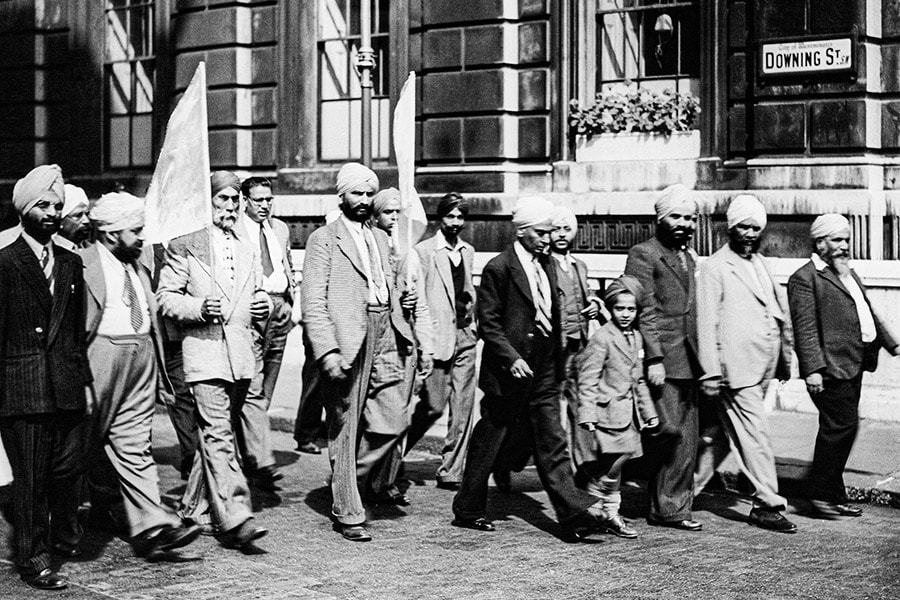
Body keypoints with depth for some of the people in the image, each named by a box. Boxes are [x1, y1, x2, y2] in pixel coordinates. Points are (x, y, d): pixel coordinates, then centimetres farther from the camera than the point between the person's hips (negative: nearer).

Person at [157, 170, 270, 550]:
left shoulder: (246, 248, 18)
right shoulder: (185, 245, 0)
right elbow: (165, 297, -2)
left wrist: (263, 307, 5)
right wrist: (200, 308, -18)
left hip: (241, 354, 6)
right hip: (204, 350, -6)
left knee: (214, 433, 13)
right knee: (218, 435, -13)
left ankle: (195, 508, 26)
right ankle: (234, 519, -18)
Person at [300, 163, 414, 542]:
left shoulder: (380, 239, 20)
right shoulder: (324, 239, -1)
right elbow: (312, 302, -9)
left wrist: (404, 336, 11)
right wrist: (327, 350, -18)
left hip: (382, 339, 6)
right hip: (345, 343, -6)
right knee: (345, 428, 0)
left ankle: (365, 478, 21)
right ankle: (347, 514, 8)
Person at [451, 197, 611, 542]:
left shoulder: (546, 266, 12)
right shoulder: (498, 269, -10)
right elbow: (488, 324, -12)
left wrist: (557, 364, 14)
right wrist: (511, 358, -22)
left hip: (544, 374, 7)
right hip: (509, 372, -7)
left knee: (552, 443, 3)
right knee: (487, 443, 5)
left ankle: (575, 516, -1)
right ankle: (468, 510, 20)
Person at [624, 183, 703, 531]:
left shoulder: (690, 257, 20)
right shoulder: (643, 255, -5)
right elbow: (645, 312, -11)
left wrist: (702, 358, 17)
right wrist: (654, 359, -17)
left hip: (688, 361, 8)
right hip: (662, 360, -8)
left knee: (687, 437, 8)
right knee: (672, 436, -7)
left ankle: (671, 504, 16)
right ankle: (669, 508, 2)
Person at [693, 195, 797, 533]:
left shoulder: (760, 264, 18)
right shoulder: (714, 267, -5)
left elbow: (781, 311, 25)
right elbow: (706, 322, -9)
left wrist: (784, 358, 20)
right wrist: (710, 372, -14)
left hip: (764, 366, 7)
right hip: (735, 366, -7)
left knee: (726, 433, 11)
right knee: (754, 436, -7)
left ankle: (687, 489, 22)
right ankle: (767, 505, 0)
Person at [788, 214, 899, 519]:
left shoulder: (849, 274, 22)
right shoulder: (804, 279, -9)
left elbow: (868, 312, 30)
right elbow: (805, 328, -15)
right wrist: (812, 369, -20)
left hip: (852, 366, 9)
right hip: (830, 367, -9)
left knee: (842, 429, 11)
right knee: (842, 426, -10)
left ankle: (832, 495, 19)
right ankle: (822, 495, 0)